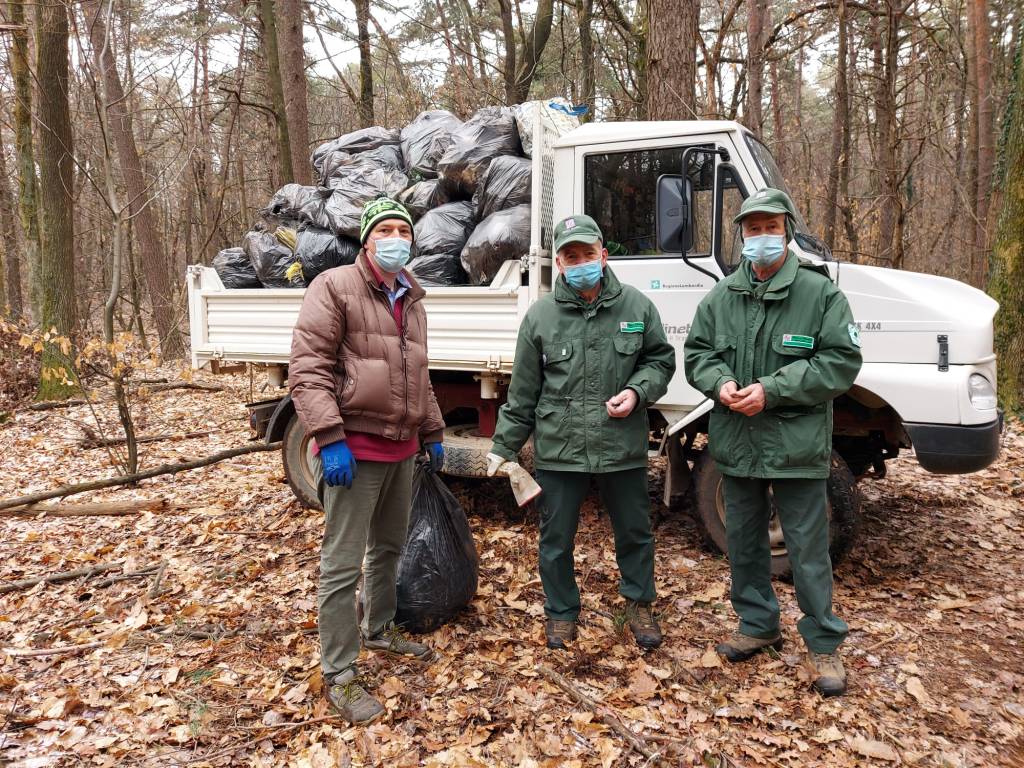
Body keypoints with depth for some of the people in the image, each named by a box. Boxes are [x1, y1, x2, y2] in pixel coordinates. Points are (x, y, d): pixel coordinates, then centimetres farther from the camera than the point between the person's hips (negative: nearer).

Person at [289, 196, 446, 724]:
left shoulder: (411, 301, 15)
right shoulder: (335, 287, -9)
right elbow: (306, 368, -16)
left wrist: (433, 432, 22)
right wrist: (329, 438, -23)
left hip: (401, 449, 8)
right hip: (353, 449, -8)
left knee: (390, 546, 22)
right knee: (343, 564, -2)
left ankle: (380, 630, 42)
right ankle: (339, 676, 9)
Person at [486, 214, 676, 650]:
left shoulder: (636, 305, -1)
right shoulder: (540, 316, -2)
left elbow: (661, 360, 9)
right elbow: (523, 391, 3)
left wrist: (637, 391, -11)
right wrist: (504, 446, 5)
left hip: (623, 446, 1)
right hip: (558, 449, 0)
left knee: (634, 532, 16)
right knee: (556, 539, 12)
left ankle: (639, 603, 40)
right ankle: (561, 612, 33)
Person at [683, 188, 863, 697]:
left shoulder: (820, 293, -5)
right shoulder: (721, 297, 7)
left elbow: (840, 361, -10)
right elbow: (696, 353, 11)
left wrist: (772, 389, -19)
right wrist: (720, 384, -11)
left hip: (796, 445, -4)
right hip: (736, 442, 5)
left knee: (808, 548, 5)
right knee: (743, 541, 16)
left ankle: (823, 644, 21)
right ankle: (757, 624, 35)